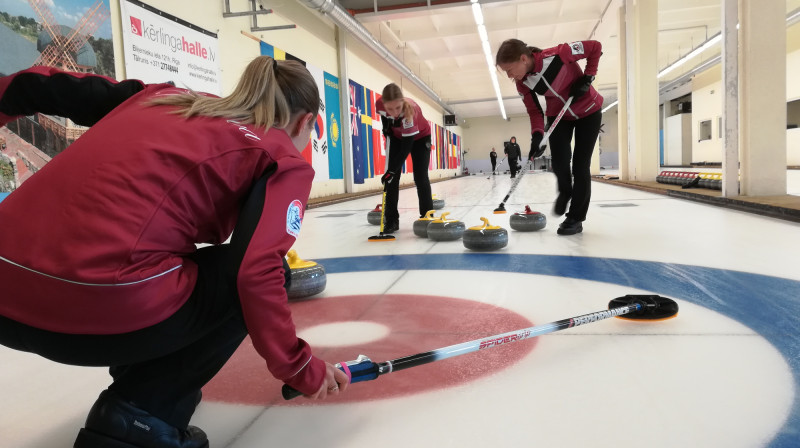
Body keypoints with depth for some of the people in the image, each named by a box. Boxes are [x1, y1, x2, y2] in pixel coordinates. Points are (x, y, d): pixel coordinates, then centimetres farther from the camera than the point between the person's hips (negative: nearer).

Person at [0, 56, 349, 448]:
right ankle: (139, 416, 6)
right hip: (102, 306, -8)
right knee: (260, 276, 14)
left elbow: (50, 87, 22)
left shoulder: (168, 97, 22)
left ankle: (135, 378, 31)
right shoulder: (284, 160, 5)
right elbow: (259, 274, -10)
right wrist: (300, 369, 1)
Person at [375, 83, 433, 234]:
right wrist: (386, 127, -12)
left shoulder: (410, 111, -43)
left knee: (420, 177, -9)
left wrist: (391, 170, -42)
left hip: (420, 137, -3)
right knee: (392, 177, -7)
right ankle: (391, 220, -3)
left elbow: (406, 148, -40)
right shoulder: (379, 104, -31)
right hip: (397, 137, 4)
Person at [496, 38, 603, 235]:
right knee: (559, 162, -10)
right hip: (559, 115, 4)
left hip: (588, 111, -3)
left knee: (580, 165, -6)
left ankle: (576, 218, 4)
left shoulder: (557, 55, -32)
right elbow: (534, 112, -9)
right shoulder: (522, 83, -17)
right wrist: (537, 136, -25)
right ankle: (565, 192, 25)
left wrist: (587, 77, -22)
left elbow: (595, 47, -19)